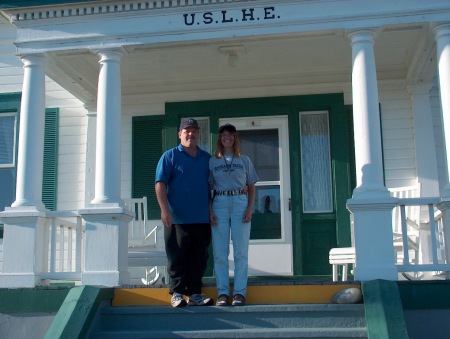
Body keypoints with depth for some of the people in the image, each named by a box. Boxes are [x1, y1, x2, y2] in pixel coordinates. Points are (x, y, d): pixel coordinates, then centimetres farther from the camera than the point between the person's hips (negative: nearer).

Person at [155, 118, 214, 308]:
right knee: (177, 258, -1)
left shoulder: (207, 158, 16)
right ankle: (177, 294, 7)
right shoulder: (170, 156, 3)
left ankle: (194, 294, 13)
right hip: (177, 219, -4)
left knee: (199, 258, 6)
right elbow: (160, 184, -4)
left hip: (202, 219, 4)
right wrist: (165, 209, -15)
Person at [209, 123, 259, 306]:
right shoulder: (212, 161, 12)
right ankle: (222, 293, 2)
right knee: (220, 252, -2)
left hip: (240, 203, 0)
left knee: (241, 252, -2)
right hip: (219, 204, 0)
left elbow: (251, 187, 12)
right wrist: (210, 210, -3)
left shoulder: (244, 160, 13)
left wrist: (250, 209, -2)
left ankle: (240, 292, 1)